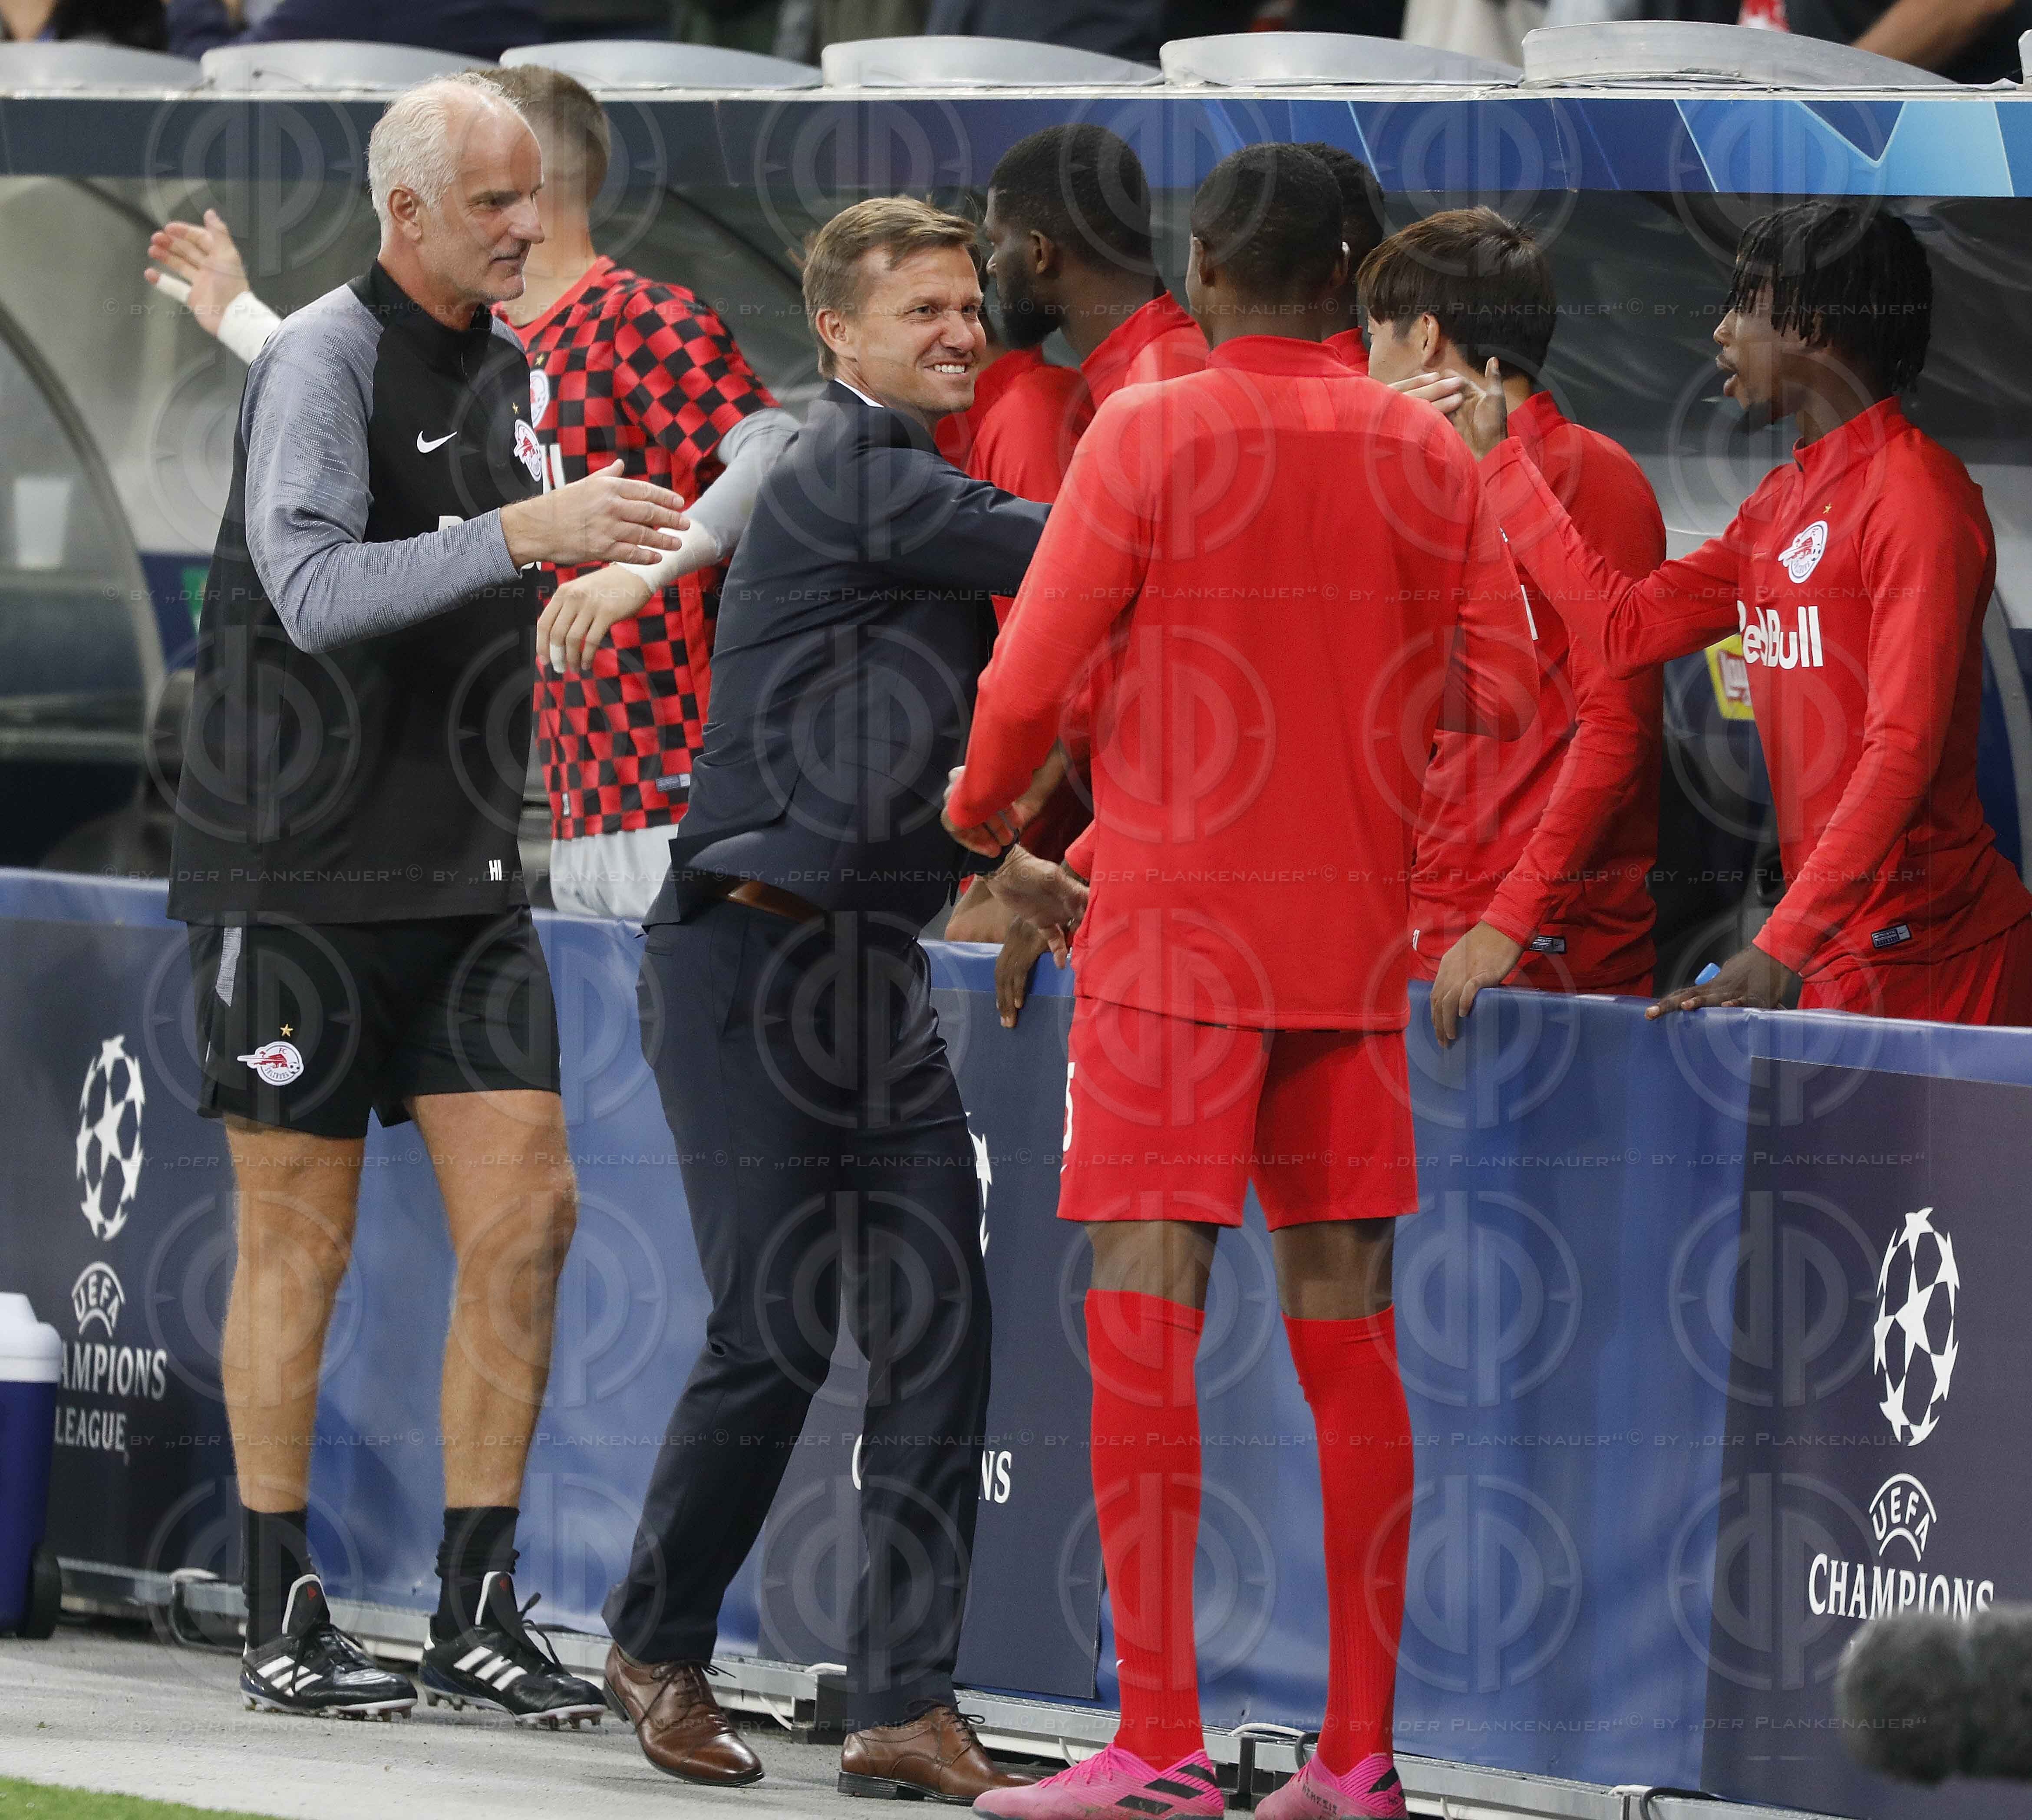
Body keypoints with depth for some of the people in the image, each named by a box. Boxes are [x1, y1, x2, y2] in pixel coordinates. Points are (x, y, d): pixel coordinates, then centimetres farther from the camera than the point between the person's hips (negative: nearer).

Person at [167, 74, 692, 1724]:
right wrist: (524, 533, -32)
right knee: (301, 1236, -1)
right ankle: (283, 1619, 6)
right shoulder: (326, 360, -12)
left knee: (527, 1212, -1)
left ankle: (480, 1611, 5)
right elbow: (316, 589, -26)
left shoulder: (508, 368, 12)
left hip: (461, 874, 7)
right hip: (298, 873, -7)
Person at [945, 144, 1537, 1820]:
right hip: (1358, 942, 4)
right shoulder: (1427, 456, 5)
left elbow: (1031, 678, -8)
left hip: (1175, 933, -4)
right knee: (1347, 1334, 7)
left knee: (1146, 1328, -5)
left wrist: (982, 812, 11)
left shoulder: (1151, 437, -7)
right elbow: (1501, 692, 7)